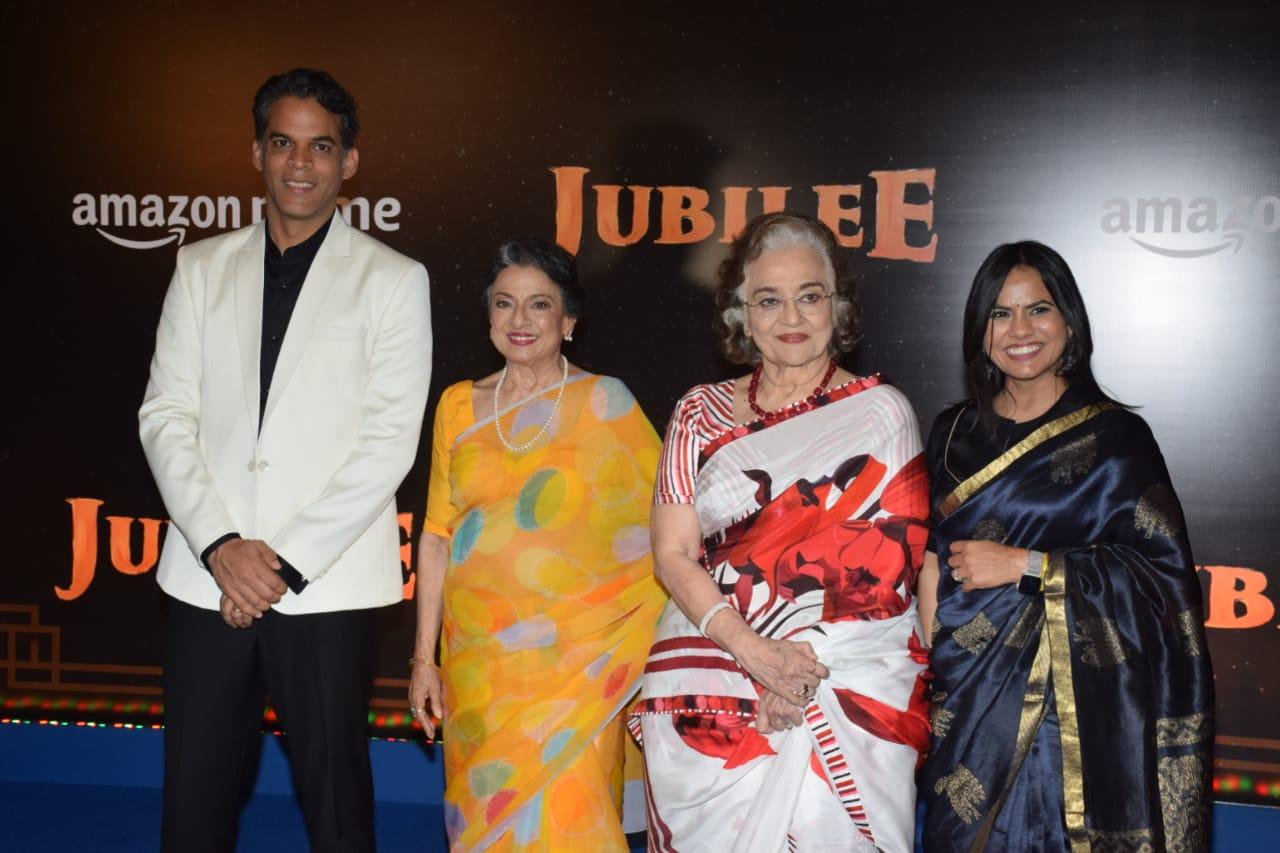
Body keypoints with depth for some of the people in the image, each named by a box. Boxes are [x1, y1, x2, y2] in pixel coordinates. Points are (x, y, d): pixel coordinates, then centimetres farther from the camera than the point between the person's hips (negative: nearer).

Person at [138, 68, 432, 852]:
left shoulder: (393, 279, 2)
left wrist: (286, 561, -11)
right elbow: (166, 415, 6)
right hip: (207, 580, 3)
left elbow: (390, 439, -6)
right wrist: (221, 546, -8)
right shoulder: (202, 268, 12)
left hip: (328, 585, -2)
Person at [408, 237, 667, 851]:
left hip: (577, 654, -3)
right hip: (479, 656, 3)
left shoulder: (605, 403, -2)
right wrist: (424, 657, 7)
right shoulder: (460, 405, 7)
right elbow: (437, 536, 8)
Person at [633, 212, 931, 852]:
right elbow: (672, 554, 2)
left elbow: (889, 559, -3)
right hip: (710, 687, 2)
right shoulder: (701, 414, 8)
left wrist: (803, 668, -14)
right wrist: (753, 650, -13)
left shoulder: (881, 412, 4)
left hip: (851, 691, -1)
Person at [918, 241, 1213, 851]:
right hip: (970, 703, 4)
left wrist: (1025, 565, -14)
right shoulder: (954, 434, 9)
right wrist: (925, 668, 7)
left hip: (1076, 705, -3)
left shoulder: (1115, 436, -3)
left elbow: (1163, 571, -9)